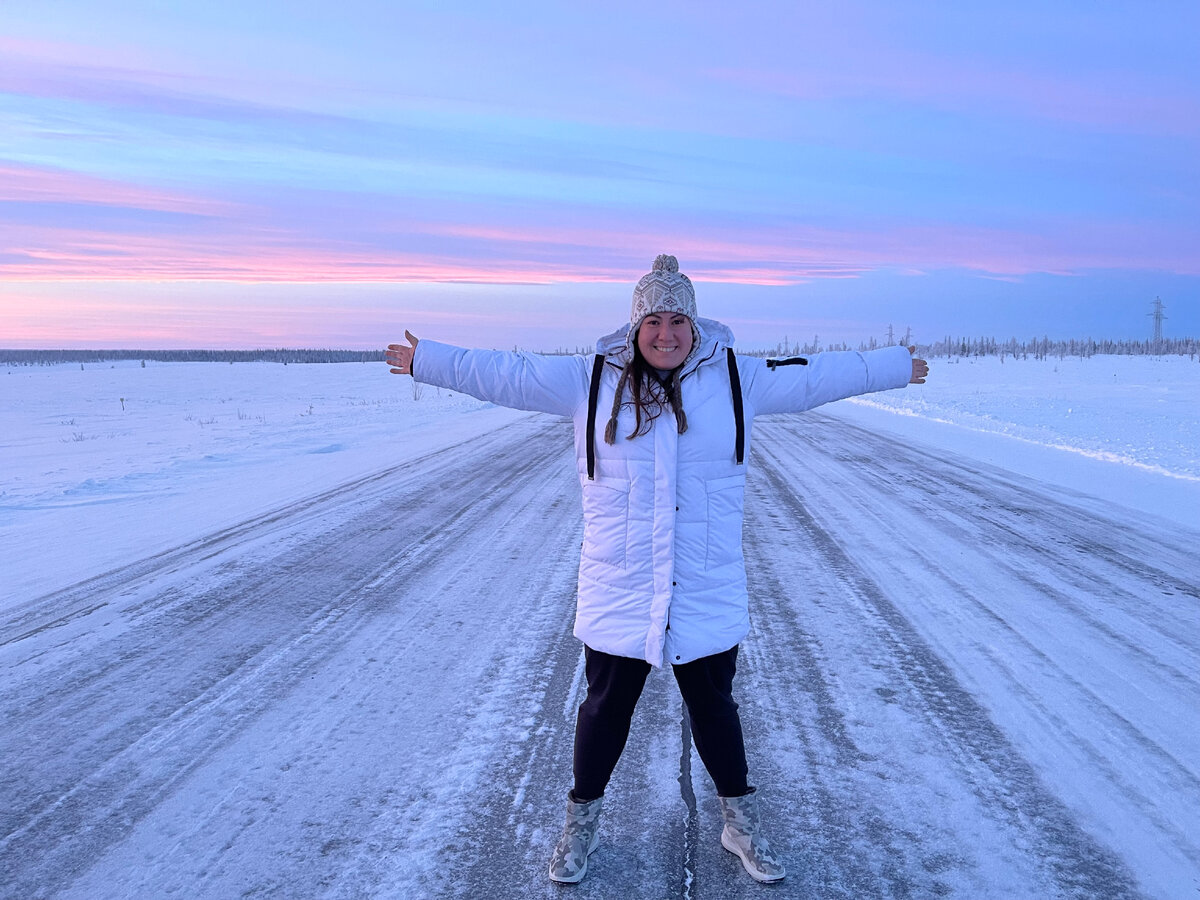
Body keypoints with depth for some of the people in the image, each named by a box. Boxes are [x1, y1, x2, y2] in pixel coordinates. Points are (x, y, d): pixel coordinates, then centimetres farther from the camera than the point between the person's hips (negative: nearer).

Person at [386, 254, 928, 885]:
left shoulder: (737, 379, 1)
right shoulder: (592, 380, -1)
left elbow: (815, 377, 12)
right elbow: (506, 375, 4)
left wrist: (893, 367, 19)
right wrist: (425, 360, 8)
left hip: (708, 592, 1)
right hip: (617, 592, 0)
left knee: (714, 708, 15)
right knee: (605, 708, 13)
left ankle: (740, 822, 37)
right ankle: (582, 821, 35)